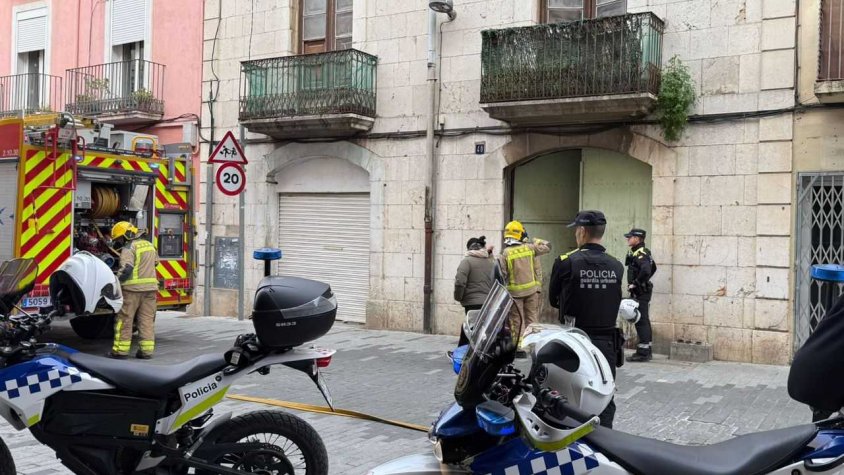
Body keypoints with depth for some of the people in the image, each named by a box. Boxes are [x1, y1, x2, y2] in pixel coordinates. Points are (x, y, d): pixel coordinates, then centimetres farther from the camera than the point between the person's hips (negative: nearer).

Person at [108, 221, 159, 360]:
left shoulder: (129, 248, -9)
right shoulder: (149, 245, 14)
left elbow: (126, 269, -19)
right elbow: (155, 262, 26)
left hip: (132, 288, -6)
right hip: (150, 288, 7)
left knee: (124, 319, 2)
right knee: (147, 319, 8)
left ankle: (121, 350, 5)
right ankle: (146, 350, 7)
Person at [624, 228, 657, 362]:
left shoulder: (640, 253, -17)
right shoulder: (645, 252, 15)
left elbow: (646, 270, -33)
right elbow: (653, 268, 28)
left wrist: (635, 284, -22)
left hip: (640, 292, -10)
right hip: (643, 290, 10)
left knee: (641, 321, -7)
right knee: (644, 321, 14)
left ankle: (643, 352, -4)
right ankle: (646, 351, 22)